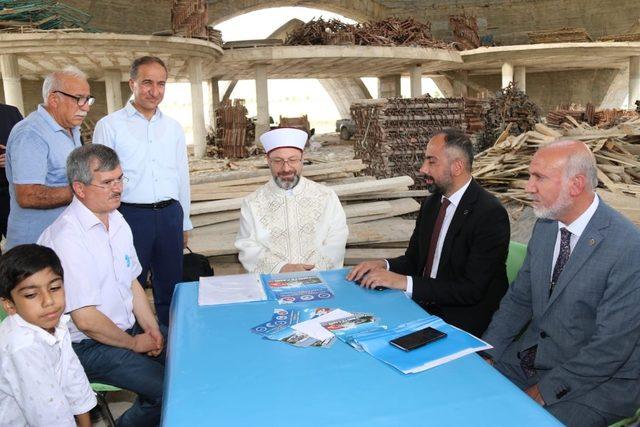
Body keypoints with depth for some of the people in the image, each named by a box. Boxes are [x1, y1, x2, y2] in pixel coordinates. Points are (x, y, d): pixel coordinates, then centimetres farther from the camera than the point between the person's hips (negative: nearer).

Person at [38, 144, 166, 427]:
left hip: (128, 326, 8)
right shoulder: (68, 237, -24)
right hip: (87, 345, -8)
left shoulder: (116, 220, 5)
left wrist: (152, 329, -1)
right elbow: (86, 319, -24)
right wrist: (134, 343, -10)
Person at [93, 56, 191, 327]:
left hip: (170, 214, 4)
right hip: (130, 215, -4)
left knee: (170, 287, 14)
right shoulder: (110, 126, -1)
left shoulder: (173, 127, 11)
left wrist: (184, 224, 16)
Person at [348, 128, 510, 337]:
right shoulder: (431, 204, 7)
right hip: (422, 303, 7)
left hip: (464, 318, -7)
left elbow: (471, 289, -22)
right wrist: (384, 265, -8)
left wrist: (404, 282, -25)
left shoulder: (491, 214, -17)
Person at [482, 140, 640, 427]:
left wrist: (543, 392, -17)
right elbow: (519, 298, 7)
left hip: (599, 380, -6)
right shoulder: (546, 225, 1)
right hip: (530, 357, 6)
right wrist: (485, 355, -4)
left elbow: (610, 347, -21)